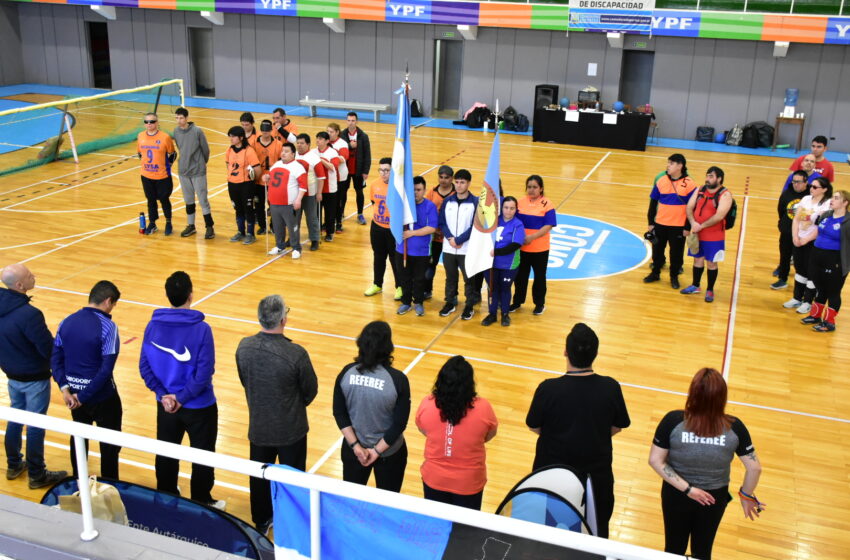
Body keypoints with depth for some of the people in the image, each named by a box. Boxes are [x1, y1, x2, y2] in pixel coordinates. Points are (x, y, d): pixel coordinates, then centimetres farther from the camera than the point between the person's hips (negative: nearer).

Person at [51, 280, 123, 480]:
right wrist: (84, 397, -17)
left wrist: (65, 388, -7)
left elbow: (56, 358, -2)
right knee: (110, 443, 11)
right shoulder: (107, 327, -20)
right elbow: (106, 369, -24)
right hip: (102, 396, -6)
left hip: (74, 394, 6)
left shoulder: (66, 322, -1)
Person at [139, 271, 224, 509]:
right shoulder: (201, 329, -21)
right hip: (199, 407, -4)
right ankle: (202, 503, 27)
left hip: (165, 405, 4)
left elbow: (144, 367, -6)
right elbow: (204, 373, -22)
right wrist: (182, 397, -14)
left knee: (166, 454, 22)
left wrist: (164, 394, -6)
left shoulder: (153, 325, -9)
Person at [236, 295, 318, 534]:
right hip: (291, 430, -3)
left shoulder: (244, 347, -17)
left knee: (260, 478, 24)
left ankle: (261, 522, 42)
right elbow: (310, 391, -13)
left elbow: (245, 382, 1)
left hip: (258, 427, 4)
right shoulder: (296, 354, -30)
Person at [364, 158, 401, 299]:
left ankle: (400, 287, 24)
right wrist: (377, 214, 10)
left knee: (395, 258, 7)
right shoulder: (374, 184, -3)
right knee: (378, 257, 19)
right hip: (377, 226, 5)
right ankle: (377, 285, 35)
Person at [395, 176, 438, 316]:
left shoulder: (430, 206, -11)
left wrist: (412, 233, -20)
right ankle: (406, 302, 32)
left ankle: (418, 302, 31)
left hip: (421, 251, -2)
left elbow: (432, 228, -17)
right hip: (402, 250, 2)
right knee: (404, 278, 15)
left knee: (419, 279, 13)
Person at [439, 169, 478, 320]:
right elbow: (442, 222, 3)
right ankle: (450, 303, 30)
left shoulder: (476, 202, -7)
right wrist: (450, 238, -12)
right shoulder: (447, 201, 4)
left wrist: (459, 240, -14)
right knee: (450, 278, 15)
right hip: (448, 248, 3)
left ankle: (470, 306, 20)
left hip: (467, 249, -3)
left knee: (469, 279, 7)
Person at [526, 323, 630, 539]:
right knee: (597, 533, 23)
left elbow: (534, 426, -9)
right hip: (597, 473, 1)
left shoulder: (548, 389, -24)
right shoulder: (611, 388, -18)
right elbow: (617, 426, -3)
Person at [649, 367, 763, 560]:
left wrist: (686, 488, -17)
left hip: (676, 494, -1)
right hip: (714, 497, 1)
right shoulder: (734, 427, -22)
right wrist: (746, 495, 5)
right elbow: (754, 467, -12)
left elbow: (655, 460, -21)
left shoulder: (673, 421, -26)